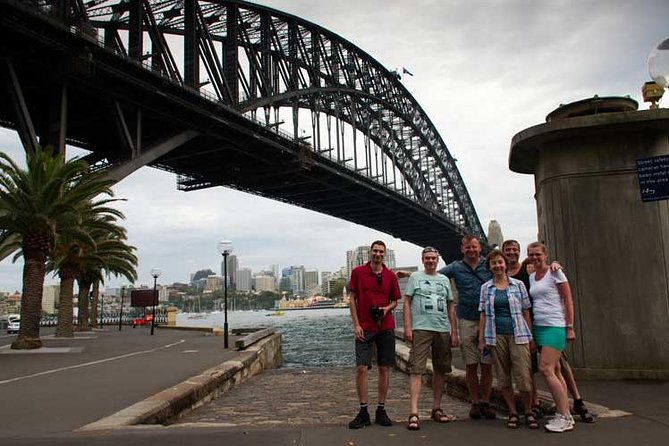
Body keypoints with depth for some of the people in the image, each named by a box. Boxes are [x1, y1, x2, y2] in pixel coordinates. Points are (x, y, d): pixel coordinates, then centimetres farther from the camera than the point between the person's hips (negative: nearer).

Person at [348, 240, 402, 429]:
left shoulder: (390, 276, 6)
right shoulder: (358, 272, 1)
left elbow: (395, 301, 14)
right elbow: (352, 299, 1)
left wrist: (387, 308, -9)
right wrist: (356, 324, -6)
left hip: (386, 327, 2)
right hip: (364, 328, -2)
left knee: (384, 369, 5)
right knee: (361, 368, -5)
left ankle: (381, 410, 16)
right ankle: (363, 412, 6)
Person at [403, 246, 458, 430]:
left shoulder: (444, 280, 16)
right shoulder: (415, 277, 4)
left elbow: (451, 306, 17)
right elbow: (406, 303, 0)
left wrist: (454, 332, 11)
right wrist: (407, 327, -10)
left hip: (443, 330, 5)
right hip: (421, 329, -5)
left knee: (440, 370, 11)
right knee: (417, 369, -10)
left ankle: (436, 408, 24)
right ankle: (414, 413, -12)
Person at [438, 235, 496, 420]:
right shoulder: (455, 268, 4)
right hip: (467, 321, 0)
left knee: (487, 364, 5)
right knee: (471, 365, 6)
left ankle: (486, 402, 17)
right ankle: (475, 403, 18)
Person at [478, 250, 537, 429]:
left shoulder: (518, 285, 6)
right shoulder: (486, 288, 9)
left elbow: (525, 312, 7)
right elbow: (483, 314, 9)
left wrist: (531, 337, 3)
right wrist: (481, 338, 4)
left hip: (518, 334, -1)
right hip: (496, 335, 2)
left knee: (523, 375, -5)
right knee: (503, 376, 6)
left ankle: (528, 412, 13)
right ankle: (513, 413, 17)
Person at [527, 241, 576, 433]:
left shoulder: (554, 272, -4)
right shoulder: (531, 277, 14)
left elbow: (568, 300, -6)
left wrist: (570, 328, -10)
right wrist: (530, 330, 12)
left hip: (555, 326, -7)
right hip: (538, 327, 7)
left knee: (546, 369, -14)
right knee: (555, 371, 7)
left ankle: (563, 417, -6)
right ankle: (566, 415, 13)